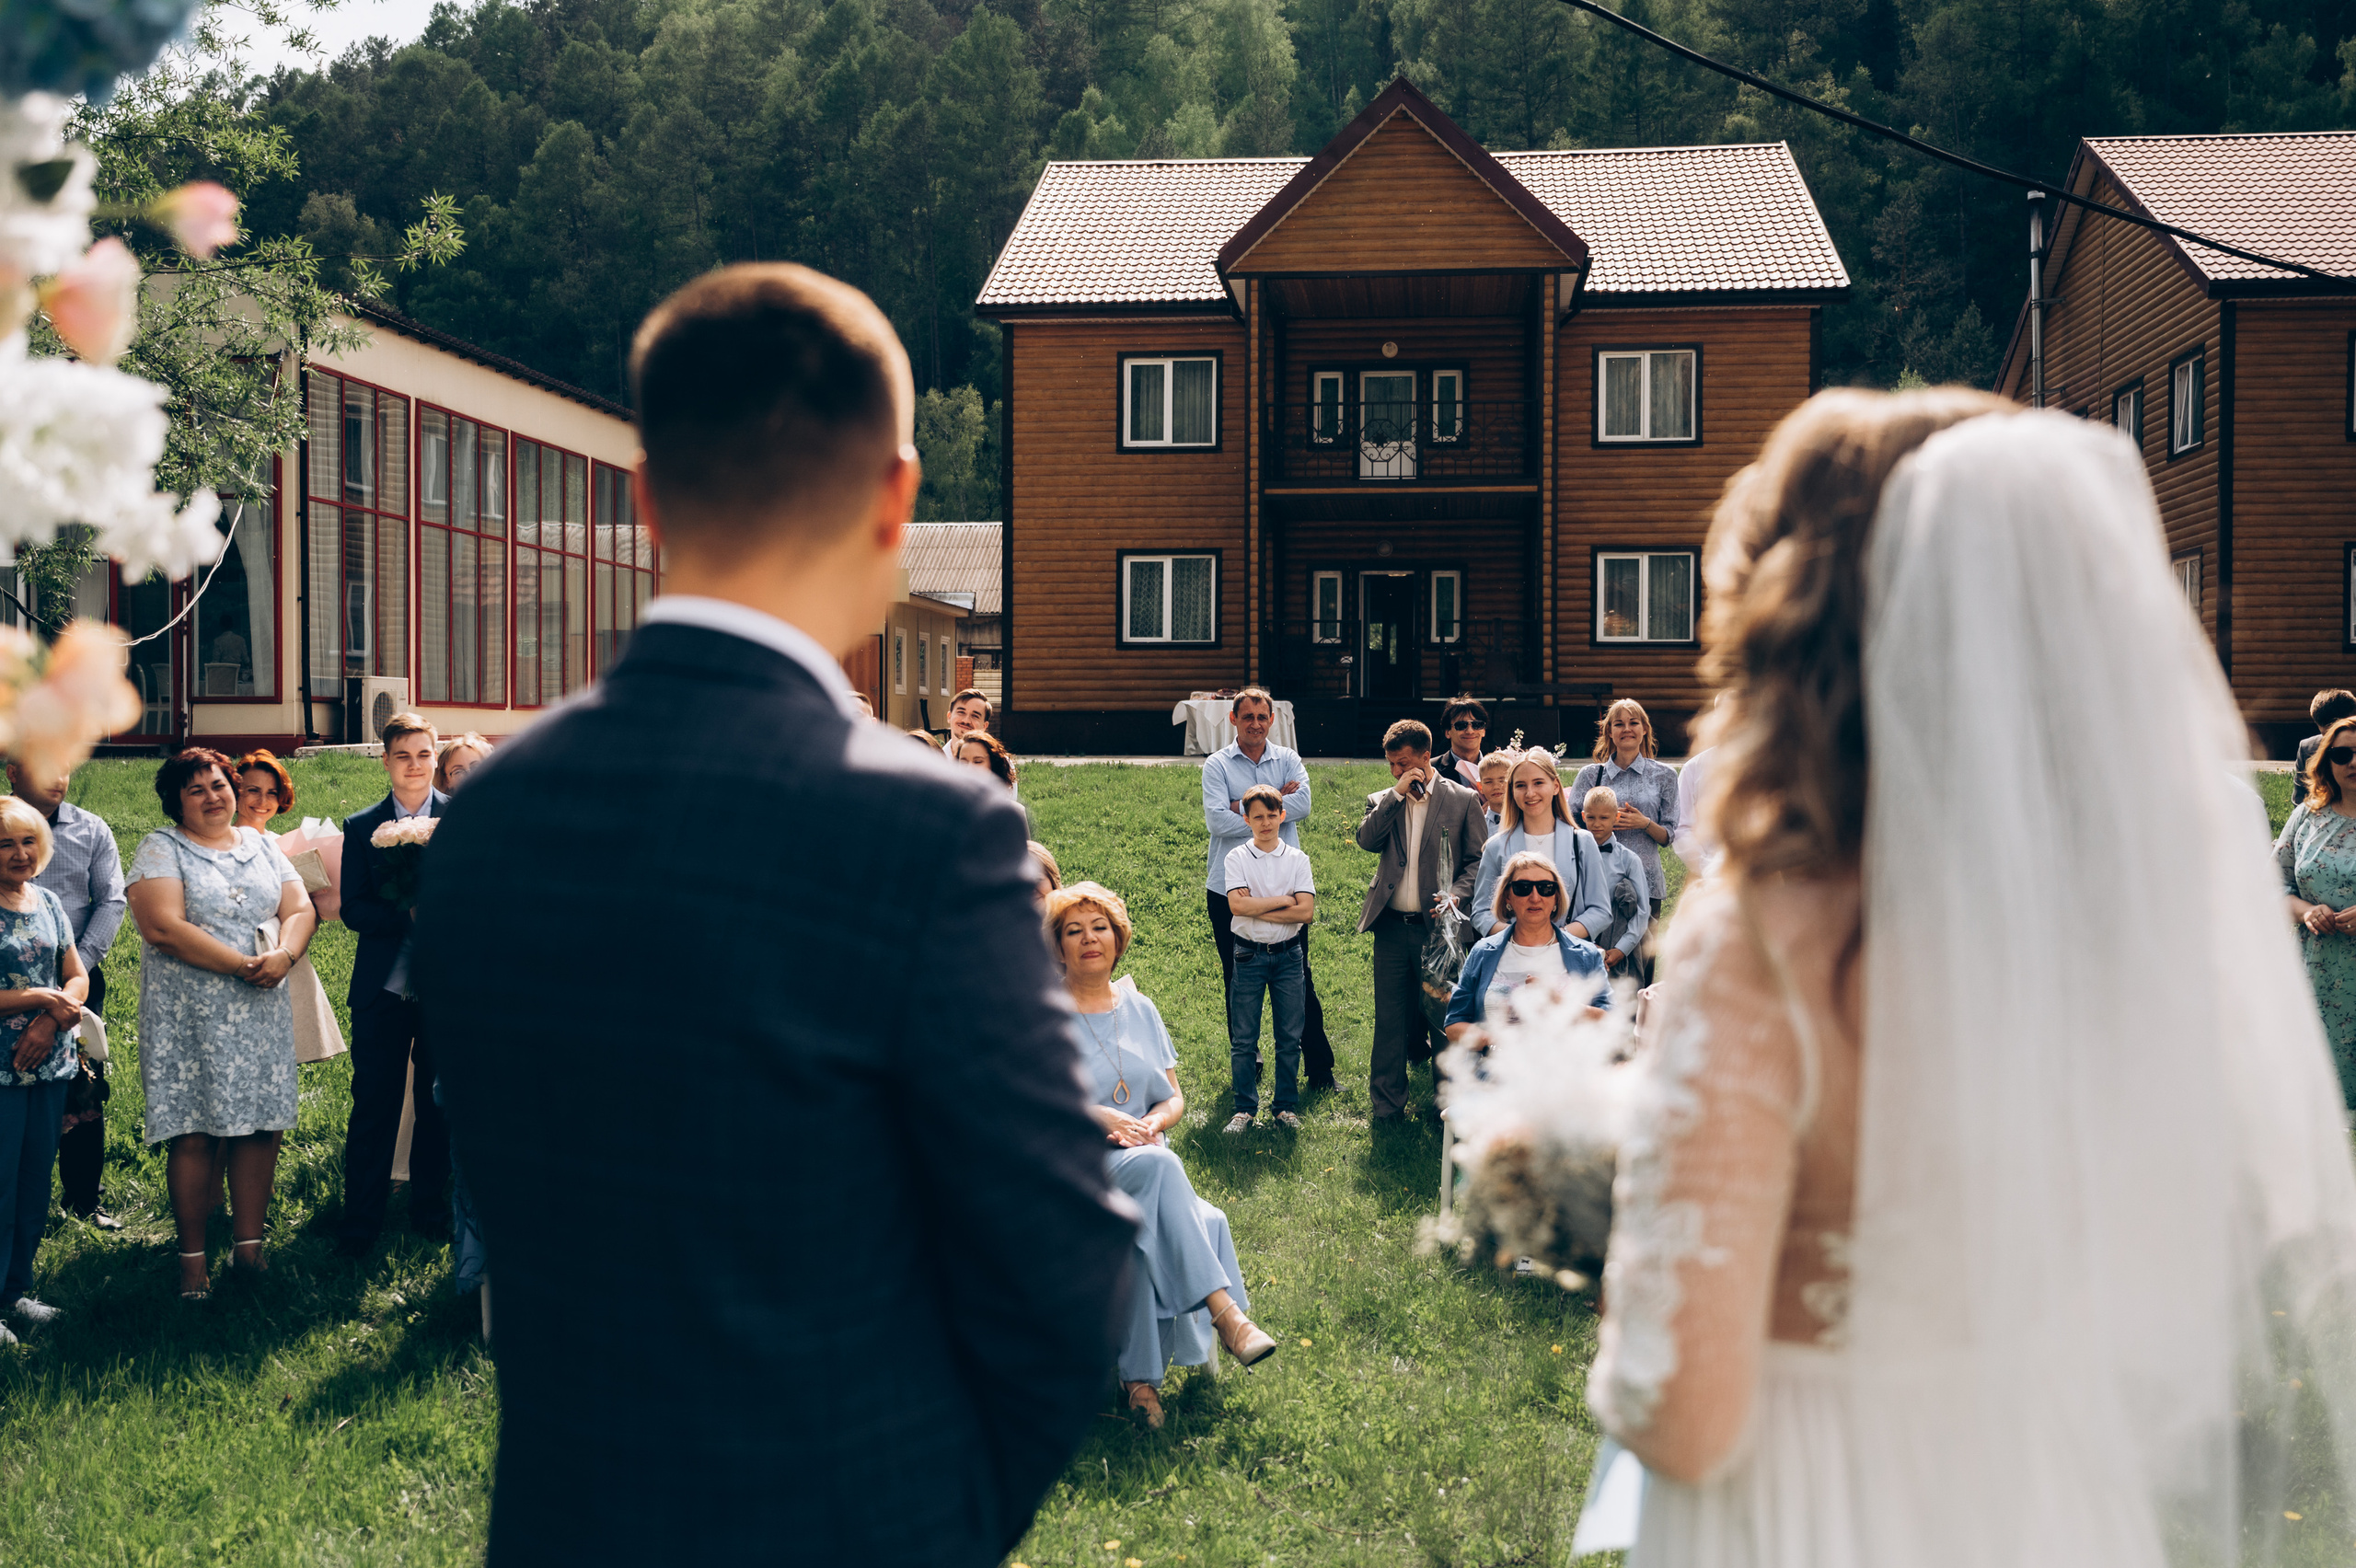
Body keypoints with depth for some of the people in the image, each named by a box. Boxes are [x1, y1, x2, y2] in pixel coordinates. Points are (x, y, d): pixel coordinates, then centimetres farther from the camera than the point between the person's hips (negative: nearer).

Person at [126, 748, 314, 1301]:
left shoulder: (261, 846, 16)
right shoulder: (161, 850, -1)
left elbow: (301, 909, 10)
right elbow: (162, 928, -14)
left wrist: (284, 956, -13)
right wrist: (244, 965, -15)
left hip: (262, 1013, 4)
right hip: (190, 1018, -4)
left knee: (260, 1126, 2)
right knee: (195, 1135, -5)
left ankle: (248, 1245, 11)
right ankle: (193, 1256, 4)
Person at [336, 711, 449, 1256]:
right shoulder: (361, 828, 6)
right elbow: (353, 908, 0)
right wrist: (408, 914, -17)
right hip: (382, 988, 0)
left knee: (438, 1106, 9)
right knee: (373, 1106, 2)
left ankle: (430, 1211, 23)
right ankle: (360, 1224, 12)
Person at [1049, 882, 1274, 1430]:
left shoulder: (1139, 1008, 18)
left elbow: (1174, 1100, 15)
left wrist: (1148, 1124, -9)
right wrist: (1101, 1118, -19)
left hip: (1147, 1167, 4)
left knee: (1146, 1228, -33)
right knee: (1157, 1166, -36)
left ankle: (1139, 1375, -30)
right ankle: (1224, 1311, -41)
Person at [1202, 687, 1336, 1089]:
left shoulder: (1288, 759, 7)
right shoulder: (1217, 765, 1)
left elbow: (1302, 804, -10)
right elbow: (1217, 821, -13)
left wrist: (1244, 807, -13)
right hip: (1229, 889, 0)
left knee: (1299, 979, 1)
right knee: (1238, 982, 9)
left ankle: (1320, 1069, 8)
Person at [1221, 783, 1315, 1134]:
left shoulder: (1297, 860, 2)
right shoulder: (1237, 858, 0)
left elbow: (1307, 912, -9)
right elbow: (1237, 904, -15)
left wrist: (1258, 910, -12)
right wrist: (1284, 900, -12)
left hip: (1288, 956, 1)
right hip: (1250, 956, -1)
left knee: (1290, 1037, 5)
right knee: (1243, 1039, 2)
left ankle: (1287, 1106, 17)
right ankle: (1245, 1108, 12)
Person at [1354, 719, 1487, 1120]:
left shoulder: (1462, 800, 3)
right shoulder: (1383, 801, 11)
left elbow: (1479, 859, 4)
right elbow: (1366, 840, -7)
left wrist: (1456, 894, -12)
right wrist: (1396, 794, -10)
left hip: (1438, 924, -2)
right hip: (1392, 926, 2)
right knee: (1390, 1019, 6)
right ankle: (1387, 1105, 14)